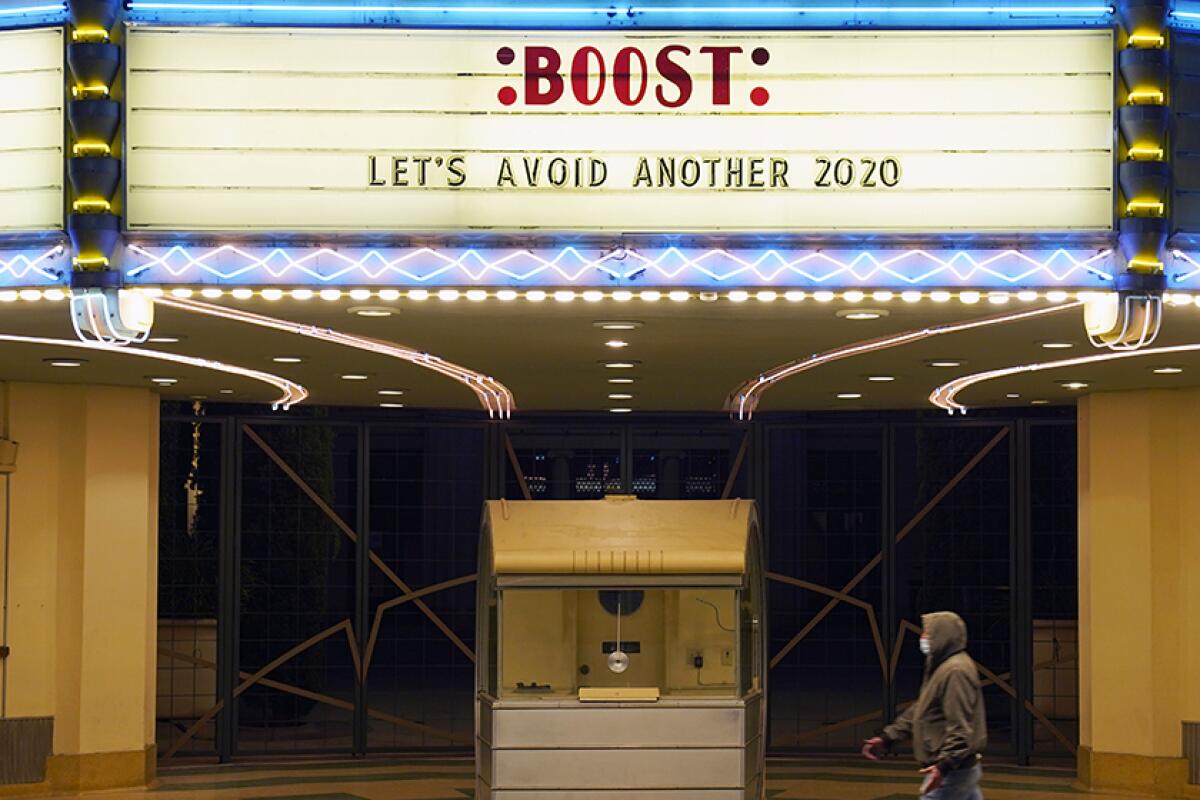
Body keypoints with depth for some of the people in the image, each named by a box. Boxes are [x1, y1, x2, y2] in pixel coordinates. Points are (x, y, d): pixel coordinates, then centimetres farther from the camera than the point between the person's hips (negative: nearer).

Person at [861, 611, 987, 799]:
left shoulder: (956, 671, -18)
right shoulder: (941, 667, 16)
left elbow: (961, 727, -25)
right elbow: (920, 710, 22)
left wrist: (945, 765, -31)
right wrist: (887, 738, 17)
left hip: (952, 771, -10)